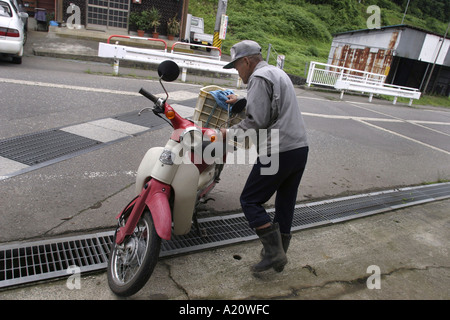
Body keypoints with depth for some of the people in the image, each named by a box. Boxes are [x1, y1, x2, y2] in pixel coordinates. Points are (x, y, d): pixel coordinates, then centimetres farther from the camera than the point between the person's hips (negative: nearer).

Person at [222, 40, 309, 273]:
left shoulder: (259, 77, -9)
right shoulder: (277, 73, 22)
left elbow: (256, 121, -17)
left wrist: (230, 133, -4)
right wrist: (241, 101, 41)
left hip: (278, 153, -10)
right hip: (300, 148, 10)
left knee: (250, 201, 1)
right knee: (285, 204, 16)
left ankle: (274, 253, 0)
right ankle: (279, 253, 27)